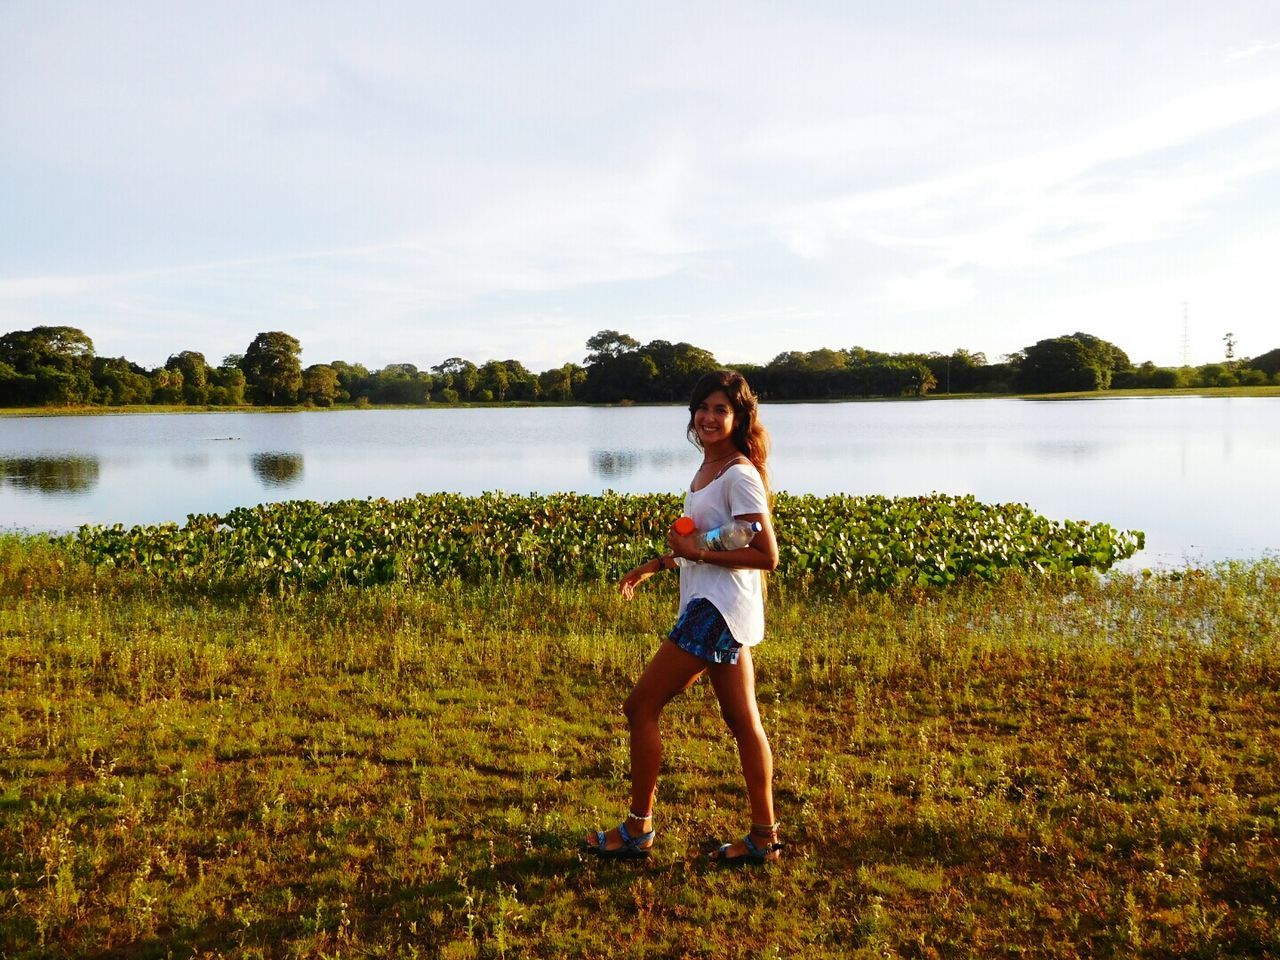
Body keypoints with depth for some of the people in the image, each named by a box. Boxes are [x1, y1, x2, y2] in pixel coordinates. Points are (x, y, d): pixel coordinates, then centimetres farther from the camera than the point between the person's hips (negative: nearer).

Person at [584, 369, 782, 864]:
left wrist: (698, 554, -19)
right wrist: (655, 564, 18)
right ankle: (764, 837, 20)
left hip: (718, 608, -10)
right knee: (742, 721, 12)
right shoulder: (709, 468, 13)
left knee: (641, 707, -2)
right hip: (713, 606, 10)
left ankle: (637, 829, 11)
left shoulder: (739, 475, -15)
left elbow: (767, 555, -18)